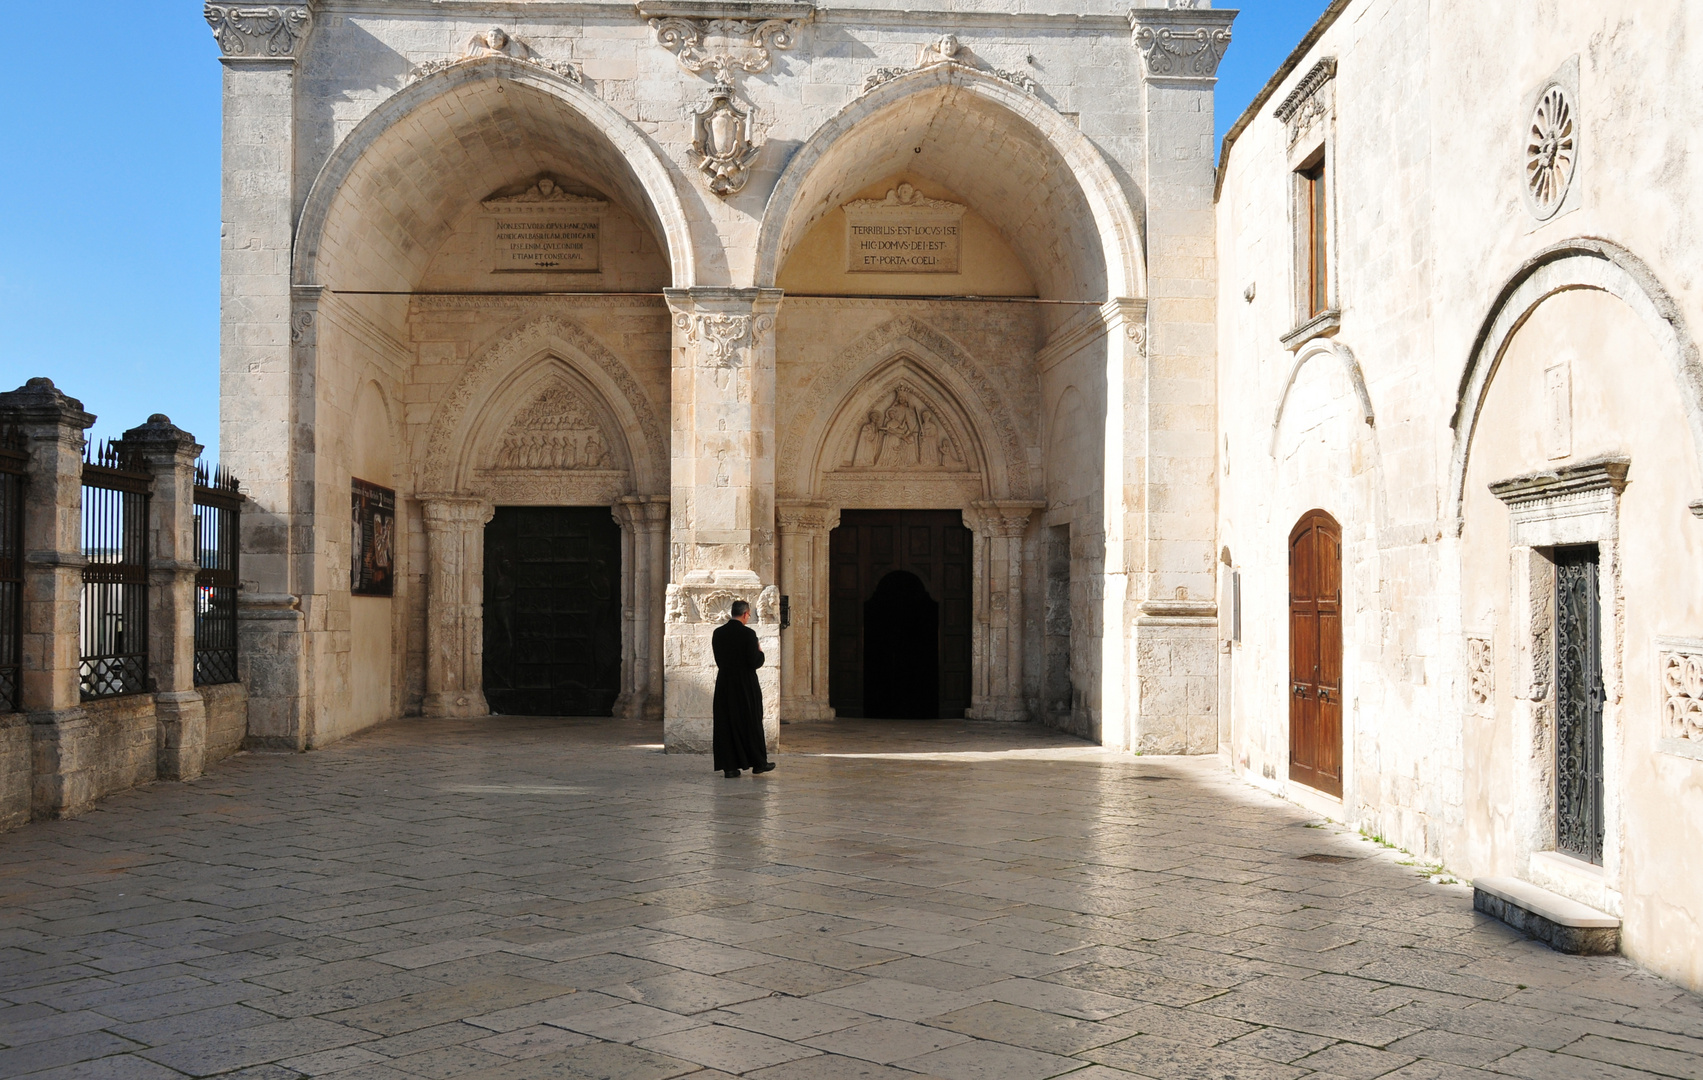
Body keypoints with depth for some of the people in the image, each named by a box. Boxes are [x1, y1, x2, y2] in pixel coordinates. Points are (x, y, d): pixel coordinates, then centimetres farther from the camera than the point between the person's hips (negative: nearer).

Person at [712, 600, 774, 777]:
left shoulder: (717, 633, 2)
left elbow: (719, 659, 9)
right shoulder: (748, 633, -14)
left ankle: (729, 767, 5)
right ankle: (758, 762, 19)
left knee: (726, 724, 6)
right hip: (746, 686, -4)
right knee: (751, 722, 9)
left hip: (724, 684, 4)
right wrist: (760, 653, 3)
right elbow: (755, 662, -16)